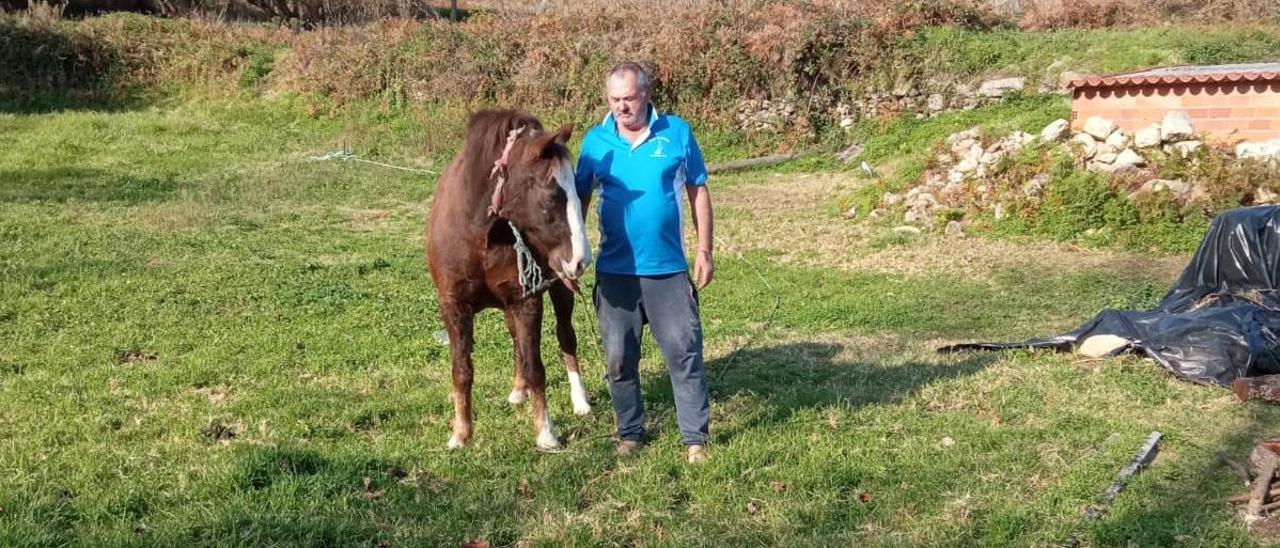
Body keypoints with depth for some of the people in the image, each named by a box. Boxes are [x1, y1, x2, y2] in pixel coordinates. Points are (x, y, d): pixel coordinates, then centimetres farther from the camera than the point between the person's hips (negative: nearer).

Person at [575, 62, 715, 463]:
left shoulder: (677, 133, -3)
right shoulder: (596, 141, 0)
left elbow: (698, 192, 3)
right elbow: (581, 197, 8)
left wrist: (704, 250, 0)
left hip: (668, 268, -1)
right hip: (615, 271, 2)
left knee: (684, 353, 0)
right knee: (618, 359, 10)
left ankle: (696, 437, 12)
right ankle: (629, 432, 27)